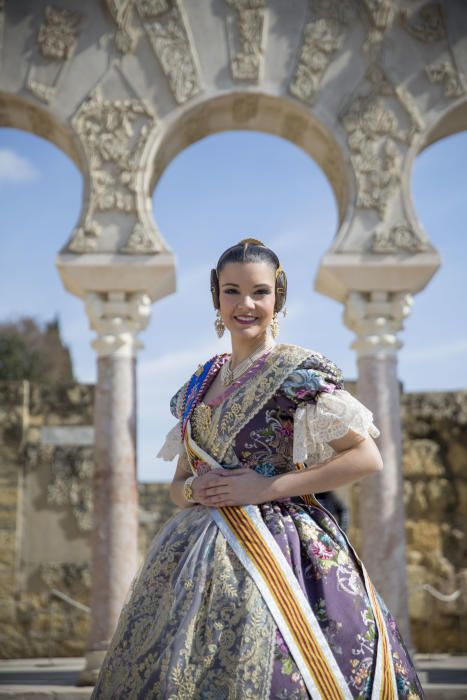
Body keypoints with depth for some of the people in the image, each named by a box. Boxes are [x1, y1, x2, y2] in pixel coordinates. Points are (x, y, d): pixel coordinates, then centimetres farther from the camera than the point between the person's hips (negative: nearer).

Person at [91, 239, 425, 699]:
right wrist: (193, 489, -7)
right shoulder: (199, 384, 13)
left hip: (275, 551, -5)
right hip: (198, 554, 6)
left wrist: (268, 486, -15)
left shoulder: (298, 371, -5)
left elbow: (367, 457, -11)